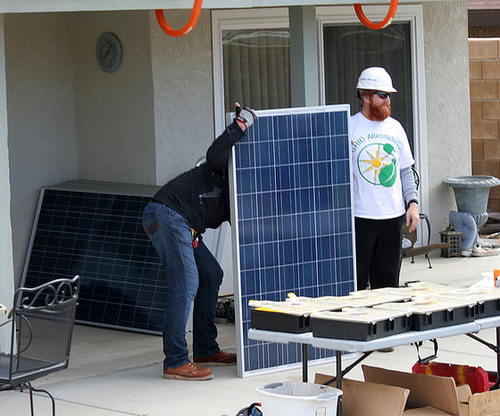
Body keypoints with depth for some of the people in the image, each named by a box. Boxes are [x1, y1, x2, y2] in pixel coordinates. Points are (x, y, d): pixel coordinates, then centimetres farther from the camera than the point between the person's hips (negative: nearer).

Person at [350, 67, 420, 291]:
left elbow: (405, 170, 16)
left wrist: (412, 202, 6)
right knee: (356, 282, -4)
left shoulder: (395, 127, 11)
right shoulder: (348, 128, -4)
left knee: (388, 281, 9)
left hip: (394, 217, 5)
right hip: (360, 217, -5)